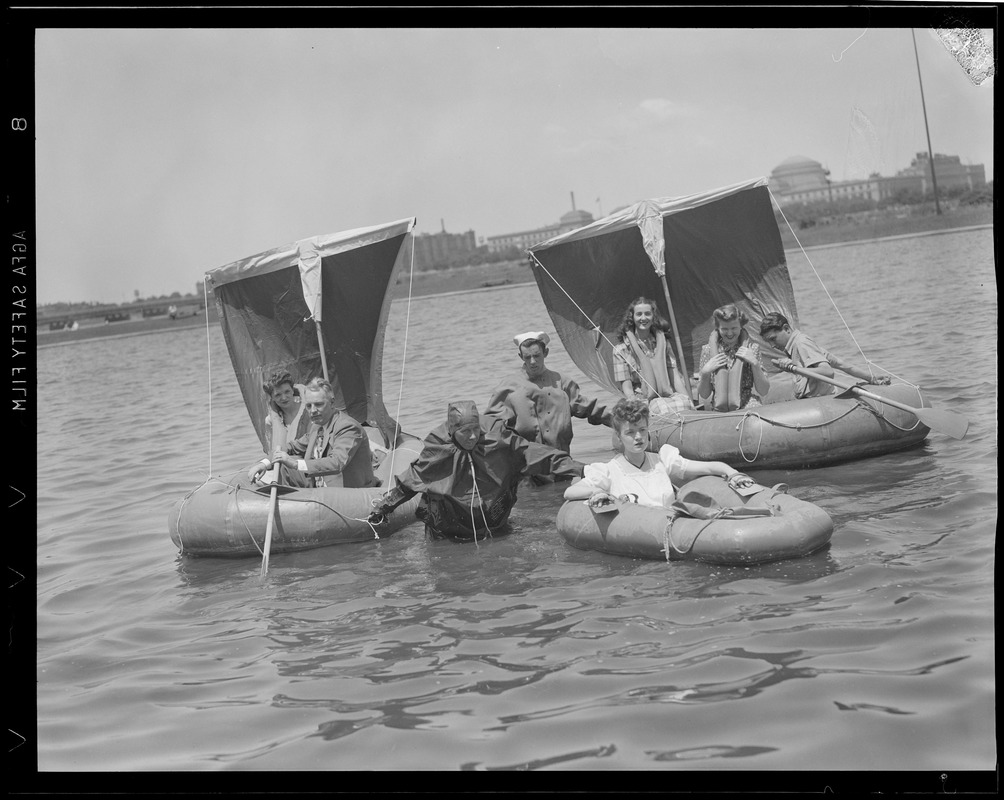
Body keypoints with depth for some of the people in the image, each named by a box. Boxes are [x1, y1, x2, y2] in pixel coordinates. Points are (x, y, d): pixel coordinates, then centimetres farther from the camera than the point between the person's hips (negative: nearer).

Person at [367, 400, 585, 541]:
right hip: (450, 527, -2)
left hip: (491, 524, 2)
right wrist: (383, 507, 6)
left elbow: (533, 454, -10)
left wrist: (581, 469, -13)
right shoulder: (438, 446, -14)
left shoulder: (496, 436, -13)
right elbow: (410, 480, 1)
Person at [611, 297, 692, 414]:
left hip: (668, 396, 4)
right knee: (662, 407, -38)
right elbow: (626, 388, -2)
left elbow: (675, 377, 12)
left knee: (684, 403, -32)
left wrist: (688, 400, -3)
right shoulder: (622, 349, 3)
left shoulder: (663, 342, 16)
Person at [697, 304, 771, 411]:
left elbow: (763, 391, 1)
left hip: (748, 407, -1)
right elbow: (704, 395, 7)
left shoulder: (752, 348, 5)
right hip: (718, 410, 1)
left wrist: (755, 363, -9)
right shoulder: (708, 350, 5)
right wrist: (705, 372, -9)